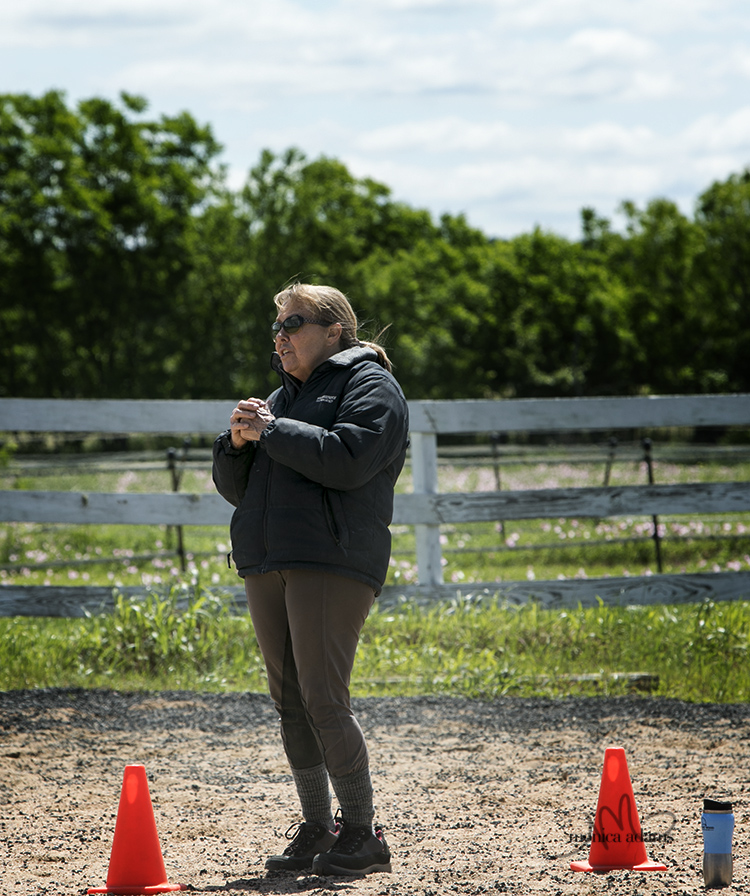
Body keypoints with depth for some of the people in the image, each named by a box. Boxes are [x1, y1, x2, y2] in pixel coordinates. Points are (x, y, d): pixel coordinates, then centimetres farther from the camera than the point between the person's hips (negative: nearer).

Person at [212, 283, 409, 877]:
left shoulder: (371, 385, 1)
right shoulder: (284, 396, 25)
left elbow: (348, 459, -17)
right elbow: (237, 489, 23)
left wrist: (272, 432, -11)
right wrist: (239, 443, 2)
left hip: (334, 564, -8)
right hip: (266, 564, 8)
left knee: (324, 700, -13)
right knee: (290, 702, 6)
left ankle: (361, 833, -7)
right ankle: (317, 832, 12)